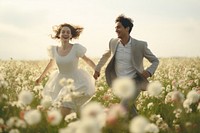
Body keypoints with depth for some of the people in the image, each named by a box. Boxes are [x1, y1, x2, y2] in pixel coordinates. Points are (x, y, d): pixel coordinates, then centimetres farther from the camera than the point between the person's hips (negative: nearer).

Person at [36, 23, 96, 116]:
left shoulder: (76, 48, -14)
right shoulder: (54, 49, -3)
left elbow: (87, 60, 0)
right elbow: (51, 63, 16)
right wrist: (41, 77, 26)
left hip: (75, 82, -3)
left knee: (64, 113, -13)